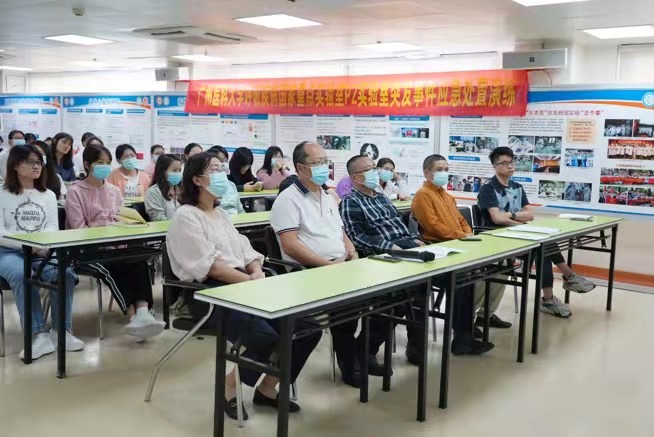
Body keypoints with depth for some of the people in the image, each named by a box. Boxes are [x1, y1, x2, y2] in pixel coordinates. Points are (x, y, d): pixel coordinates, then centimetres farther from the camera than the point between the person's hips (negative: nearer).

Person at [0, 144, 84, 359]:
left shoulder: (48, 195, 16)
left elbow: (53, 228, 6)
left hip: (42, 253, 3)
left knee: (66, 274, -29)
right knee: (23, 276, -37)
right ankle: (40, 335, -35)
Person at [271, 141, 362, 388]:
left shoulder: (328, 199, 21)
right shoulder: (288, 199, -5)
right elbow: (290, 246, -15)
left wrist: (351, 251, 3)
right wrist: (328, 265, -19)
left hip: (341, 265, 7)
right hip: (309, 271, -7)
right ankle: (350, 366, -12)